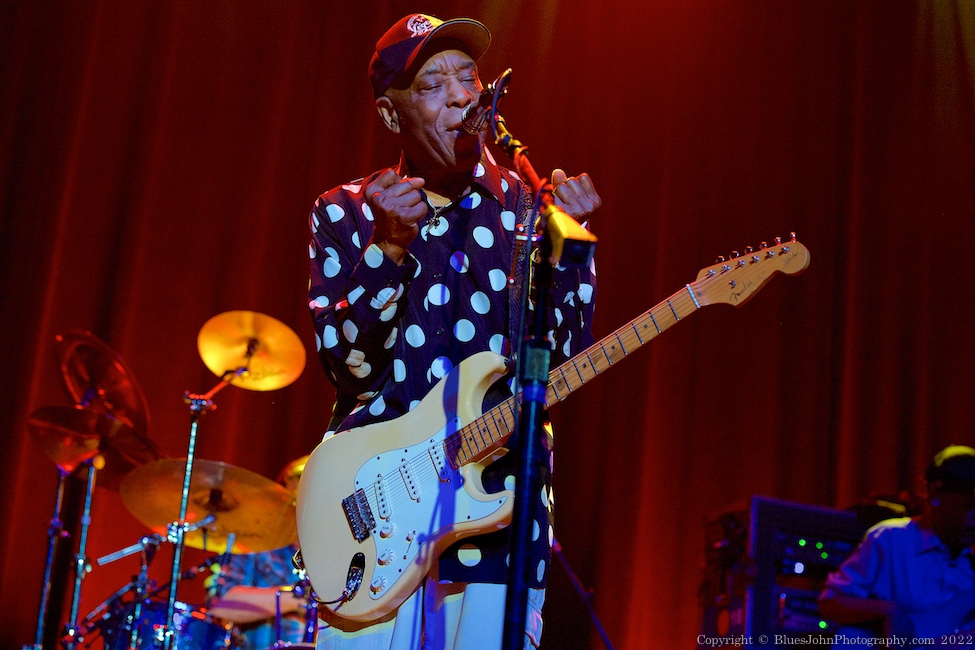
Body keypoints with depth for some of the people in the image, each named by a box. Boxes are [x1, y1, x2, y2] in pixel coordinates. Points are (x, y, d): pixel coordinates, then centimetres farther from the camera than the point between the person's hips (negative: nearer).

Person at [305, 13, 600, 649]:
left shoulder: (528, 207, 7)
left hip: (499, 508, 1)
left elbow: (567, 357, -1)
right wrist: (388, 246, -20)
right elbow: (344, 362, -7)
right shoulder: (346, 212, 5)